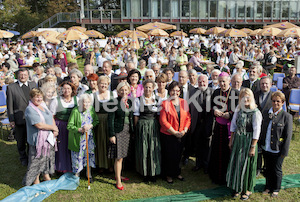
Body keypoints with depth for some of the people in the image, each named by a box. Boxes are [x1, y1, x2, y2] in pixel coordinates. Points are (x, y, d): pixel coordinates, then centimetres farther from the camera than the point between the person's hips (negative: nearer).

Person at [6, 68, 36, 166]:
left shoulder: (33, 84, 5)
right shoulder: (11, 87, -3)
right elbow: (9, 105, -3)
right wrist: (11, 120, -7)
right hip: (19, 119, -1)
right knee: (21, 141, 13)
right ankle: (23, 158, 35)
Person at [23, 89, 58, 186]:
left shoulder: (43, 105, 9)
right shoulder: (30, 110, -18)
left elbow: (51, 118, 14)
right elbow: (39, 125, -25)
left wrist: (55, 130, -3)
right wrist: (53, 128, -13)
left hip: (49, 138, 8)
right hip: (38, 139, -8)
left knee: (48, 157, 18)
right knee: (37, 159, 3)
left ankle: (46, 175, 35)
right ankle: (36, 180, 19)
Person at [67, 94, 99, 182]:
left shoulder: (91, 109, 0)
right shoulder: (75, 111, -15)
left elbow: (96, 121, 7)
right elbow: (69, 126, -12)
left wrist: (90, 126, -13)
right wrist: (80, 129, -24)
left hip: (89, 137, 4)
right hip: (78, 138, -4)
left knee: (89, 154, 9)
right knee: (77, 156, 3)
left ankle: (89, 174, 27)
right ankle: (76, 174, 24)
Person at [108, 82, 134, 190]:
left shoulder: (130, 102, 9)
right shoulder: (115, 102, -9)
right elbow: (110, 119, -10)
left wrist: (132, 131, 13)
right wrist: (111, 134, -14)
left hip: (127, 131, 6)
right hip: (118, 131, -6)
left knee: (122, 156, 13)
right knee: (119, 157, -3)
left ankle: (118, 175, 29)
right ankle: (118, 181, 6)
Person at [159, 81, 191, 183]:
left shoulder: (184, 102, 4)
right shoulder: (165, 103, -9)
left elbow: (188, 117, 7)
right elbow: (163, 121, -13)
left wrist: (184, 130, -8)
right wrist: (174, 132, -14)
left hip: (181, 135, 4)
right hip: (168, 135, -4)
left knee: (178, 155, 15)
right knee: (169, 156, 5)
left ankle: (177, 172, 36)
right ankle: (168, 175, 26)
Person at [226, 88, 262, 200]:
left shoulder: (256, 112, -14)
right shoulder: (238, 110, 2)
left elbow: (256, 131, -14)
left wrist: (253, 147, -14)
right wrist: (231, 140, 11)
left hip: (249, 141, -5)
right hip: (237, 140, 5)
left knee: (247, 164, 6)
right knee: (236, 163, 11)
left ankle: (248, 189, 25)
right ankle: (237, 187, 29)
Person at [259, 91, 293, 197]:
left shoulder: (287, 116, -10)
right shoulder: (265, 114, 4)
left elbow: (288, 136, -10)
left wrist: (284, 151, -11)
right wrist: (260, 144, 7)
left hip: (277, 150, -4)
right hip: (266, 149, 4)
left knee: (277, 170, 11)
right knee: (268, 169, 17)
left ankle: (276, 189, 31)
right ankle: (268, 187, 35)